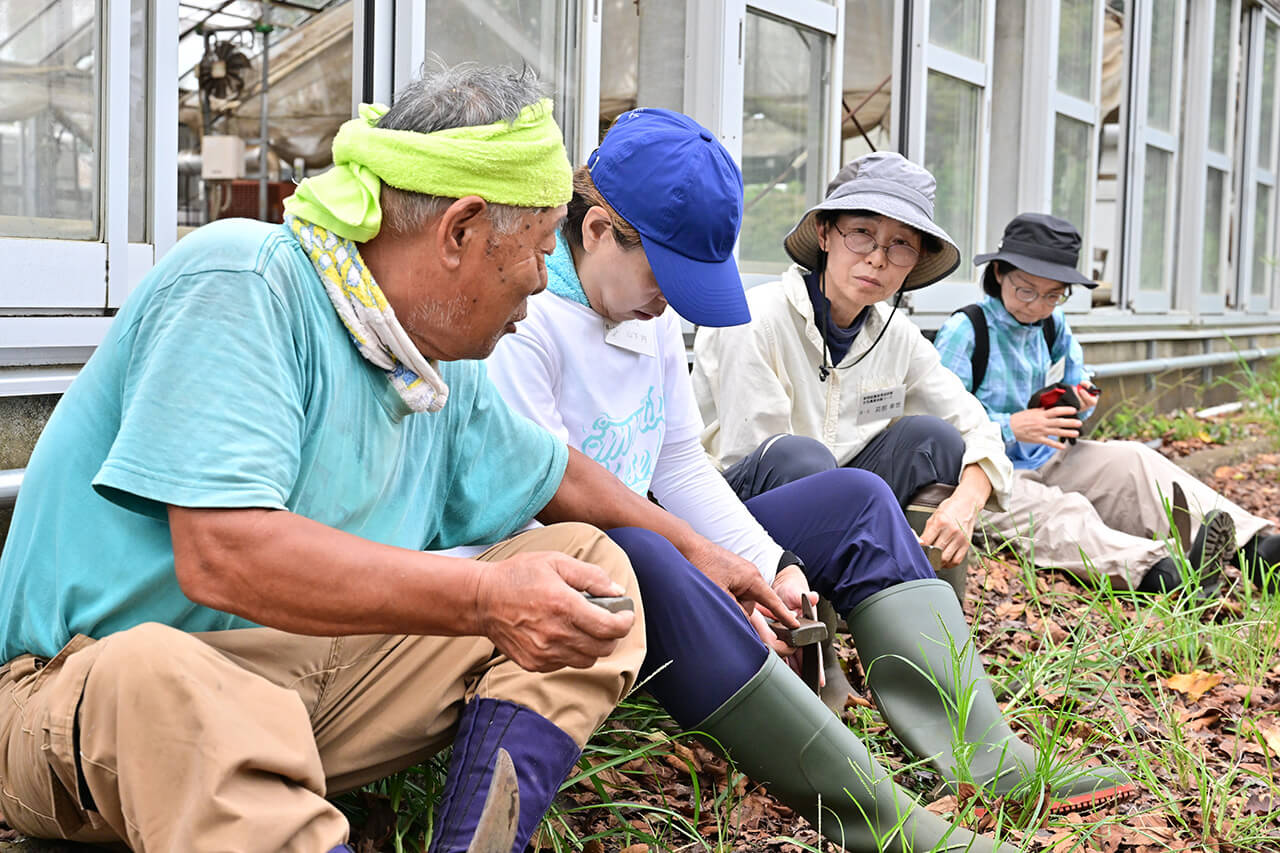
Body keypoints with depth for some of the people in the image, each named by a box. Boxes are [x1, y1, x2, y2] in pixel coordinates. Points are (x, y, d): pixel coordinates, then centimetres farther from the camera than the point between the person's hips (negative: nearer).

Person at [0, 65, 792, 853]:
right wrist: (483, 599, -31)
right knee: (157, 676, -42)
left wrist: (695, 549, 31)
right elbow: (220, 555, -30)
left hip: (317, 684, 8)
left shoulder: (443, 368, 8)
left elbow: (555, 479, 28)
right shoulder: (242, 285, -19)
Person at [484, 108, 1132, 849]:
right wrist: (723, 583, -24)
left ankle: (985, 759, -13)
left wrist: (771, 564, -5)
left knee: (855, 501, 5)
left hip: (650, 548, 9)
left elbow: (681, 467, 10)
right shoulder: (526, 323, -18)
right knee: (637, 558, -43)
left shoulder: (651, 314, 10)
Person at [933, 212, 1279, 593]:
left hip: (1044, 461, 8)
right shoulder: (965, 330, -12)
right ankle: (1164, 574, -63)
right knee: (1055, 511, -35)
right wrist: (1011, 428, -25)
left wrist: (1078, 406, -4)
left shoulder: (1054, 327, 11)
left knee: (1132, 461, -12)